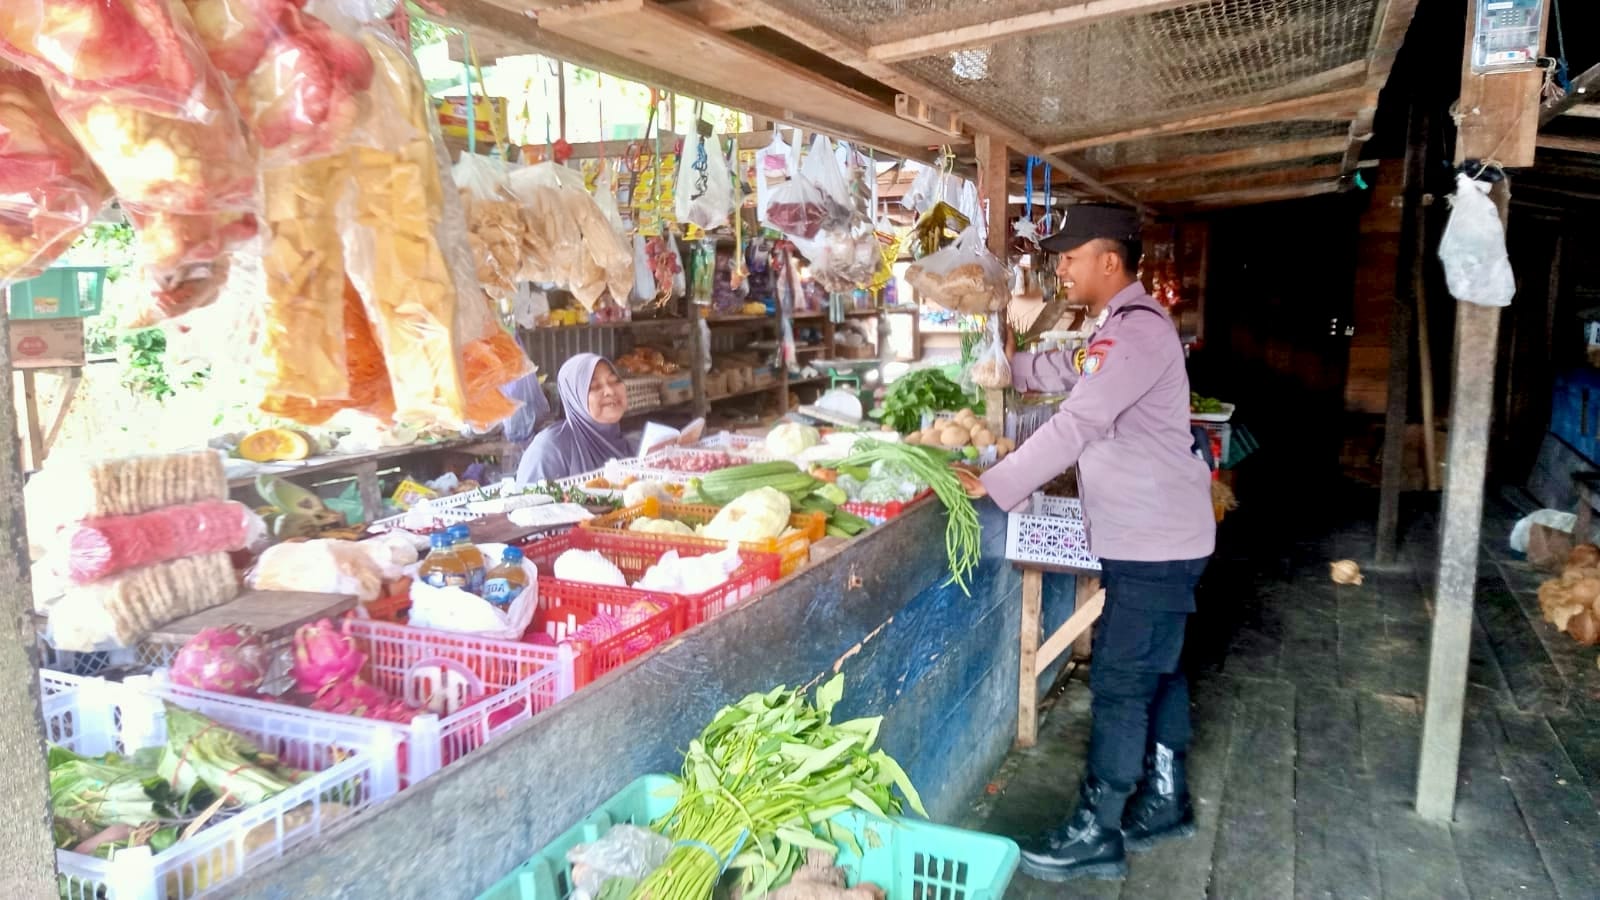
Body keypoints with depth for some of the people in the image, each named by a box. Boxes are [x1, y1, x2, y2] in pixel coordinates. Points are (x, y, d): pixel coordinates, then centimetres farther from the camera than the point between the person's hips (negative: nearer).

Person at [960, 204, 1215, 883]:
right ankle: (1164, 801, 32)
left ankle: (1096, 834, 6)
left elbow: (1077, 425, -28)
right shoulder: (1117, 328, 13)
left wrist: (991, 485, -27)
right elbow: (1059, 371, 27)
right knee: (1155, 670, 18)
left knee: (1120, 682, -4)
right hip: (1147, 535, 11)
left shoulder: (1138, 331, -21)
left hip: (1154, 541, -11)